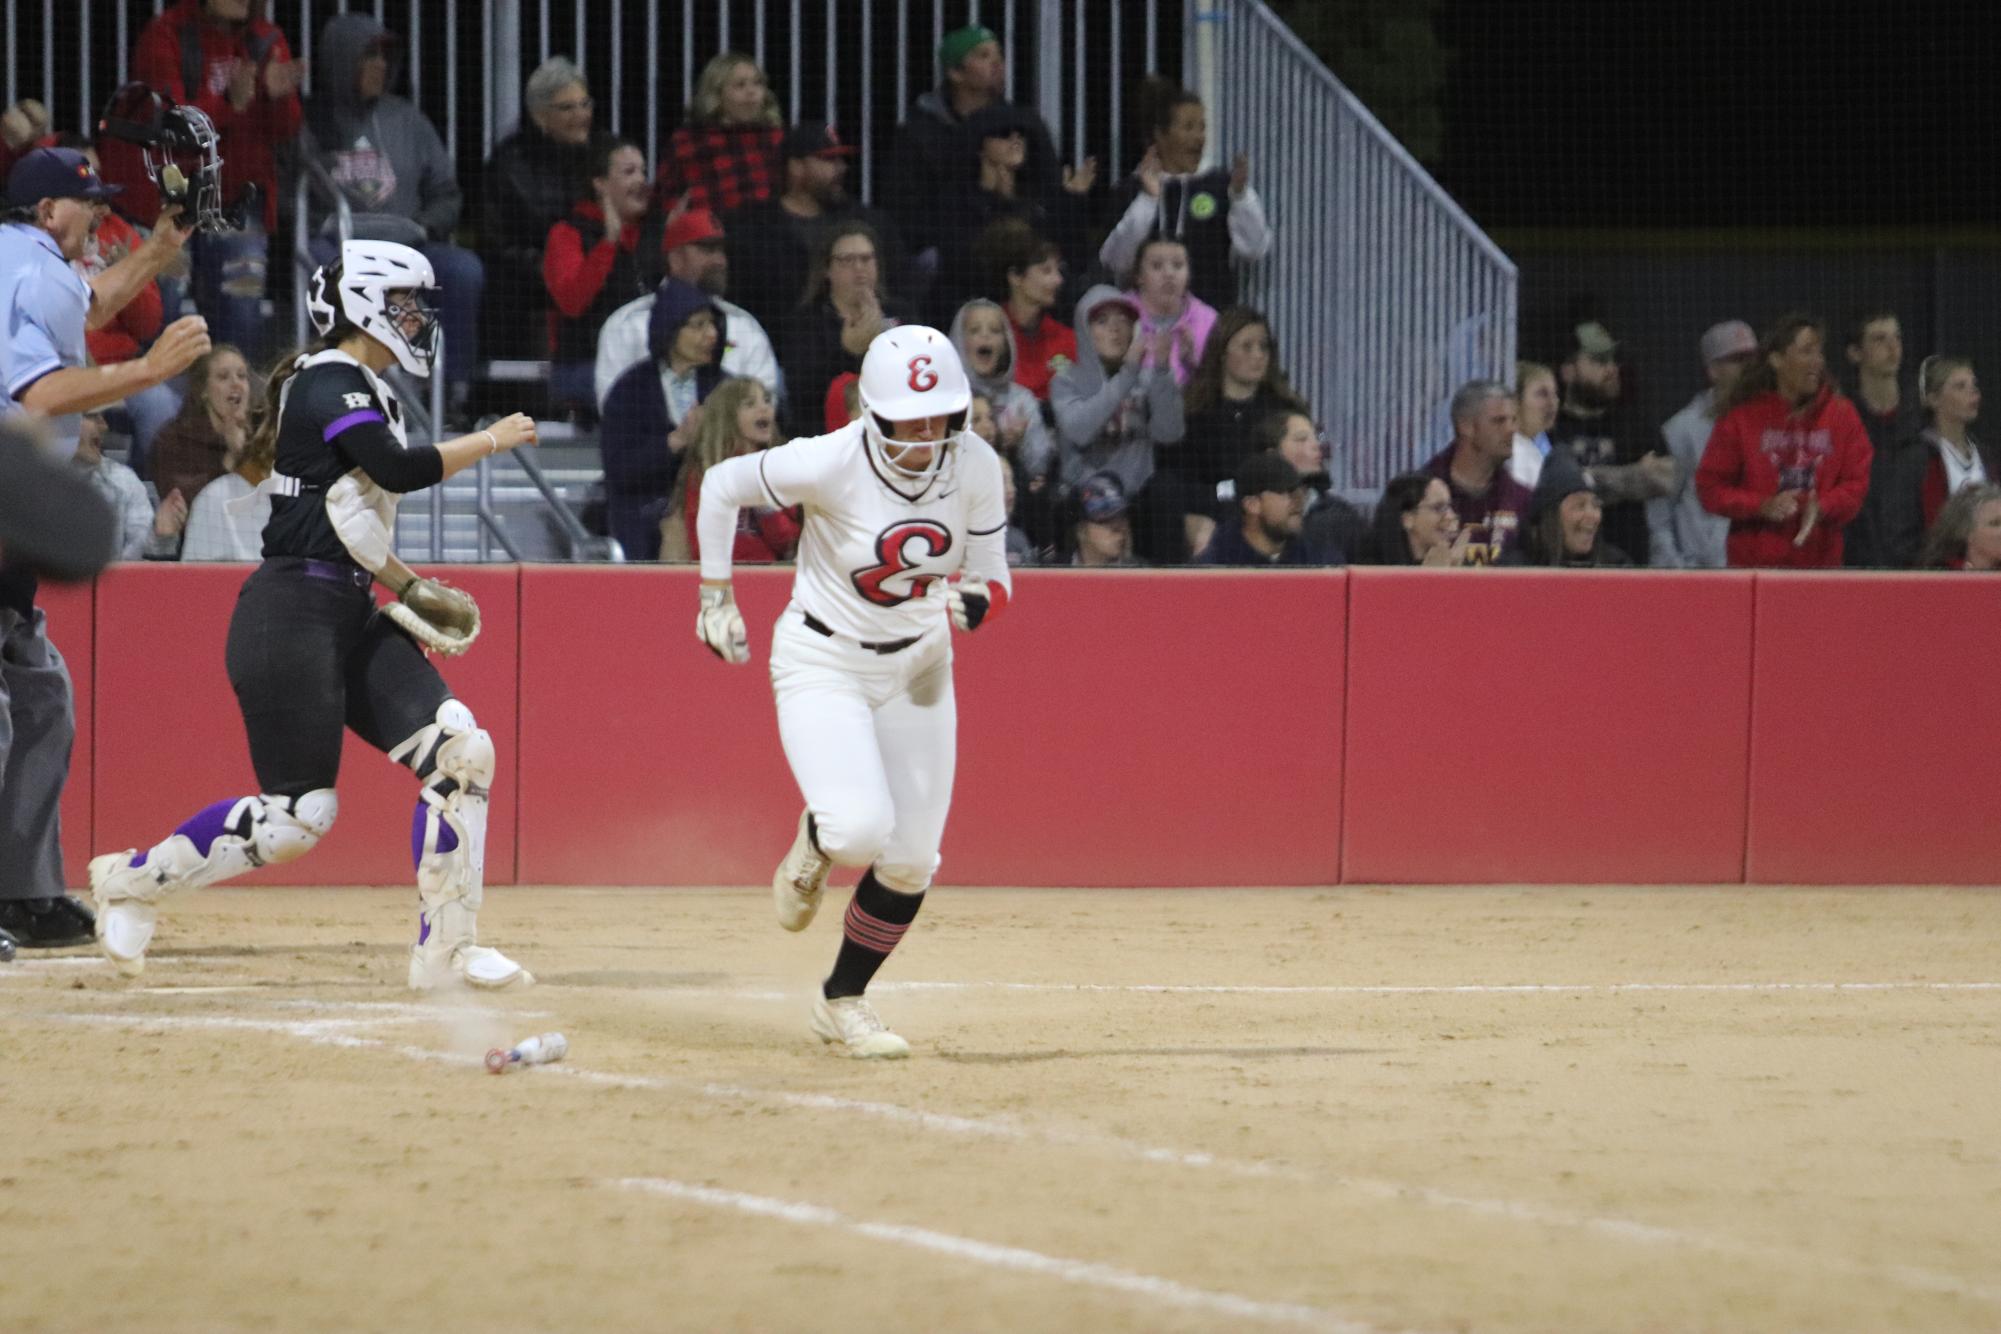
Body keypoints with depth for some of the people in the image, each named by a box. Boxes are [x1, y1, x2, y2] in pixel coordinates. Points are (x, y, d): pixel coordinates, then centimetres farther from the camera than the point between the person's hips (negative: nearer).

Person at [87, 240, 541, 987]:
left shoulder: (364, 393, 19)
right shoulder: (329, 383, -11)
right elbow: (401, 469, -24)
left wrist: (408, 588, 17)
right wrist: (490, 442, -11)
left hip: (351, 616, 10)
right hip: (291, 614, -10)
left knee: (459, 752, -5)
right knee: (296, 815, -10)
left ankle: (445, 950, -2)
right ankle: (130, 881, 9)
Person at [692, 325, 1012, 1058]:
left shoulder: (974, 467, -13)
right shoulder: (830, 464, -25)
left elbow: (993, 579, -3)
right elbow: (722, 484, -10)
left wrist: (973, 603, -27)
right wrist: (716, 597, -5)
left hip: (918, 667, 4)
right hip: (823, 662, -4)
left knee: (911, 861, 3)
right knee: (862, 827, -25)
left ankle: (842, 1002, 25)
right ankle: (814, 843, 14)